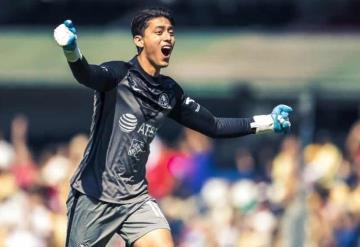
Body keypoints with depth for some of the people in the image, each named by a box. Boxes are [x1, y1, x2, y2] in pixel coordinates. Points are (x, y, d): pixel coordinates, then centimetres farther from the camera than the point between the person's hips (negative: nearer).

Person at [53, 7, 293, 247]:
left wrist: (268, 122, 10)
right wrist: (71, 50, -56)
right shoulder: (119, 74, -11)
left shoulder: (170, 92, 7)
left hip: (136, 198, 5)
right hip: (95, 196, -5)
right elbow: (87, 75, -33)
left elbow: (214, 126, 16)